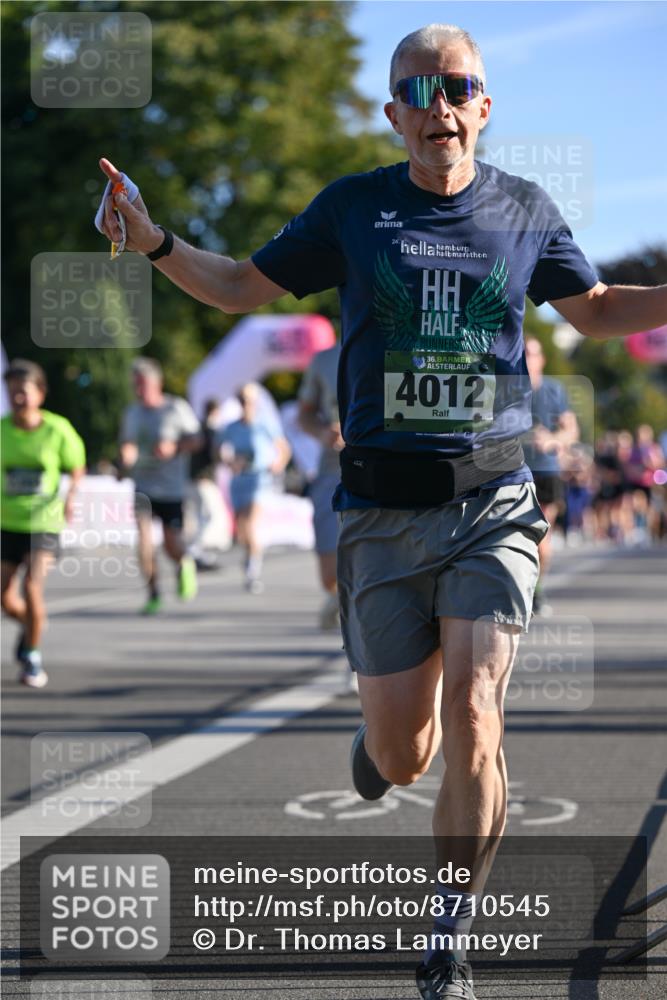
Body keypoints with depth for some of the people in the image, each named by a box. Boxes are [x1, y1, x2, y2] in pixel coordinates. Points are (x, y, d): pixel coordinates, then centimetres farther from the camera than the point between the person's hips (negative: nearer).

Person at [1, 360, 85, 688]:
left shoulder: (57, 430, -9)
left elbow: (77, 468, 5)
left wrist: (71, 495, -12)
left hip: (44, 522, -2)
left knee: (32, 587, -18)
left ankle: (32, 656, 3)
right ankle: (29, 625, 38)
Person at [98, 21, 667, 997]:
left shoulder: (526, 210, 6)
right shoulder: (352, 207, 2)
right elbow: (242, 287, 11)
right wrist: (155, 243, -6)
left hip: (492, 504, 0)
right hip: (384, 511, 0)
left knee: (472, 725, -16)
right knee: (402, 759, 1)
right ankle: (380, 729, 42)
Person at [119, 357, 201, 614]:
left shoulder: (177, 408, -3)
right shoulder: (131, 413, 8)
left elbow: (195, 441, 0)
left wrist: (173, 448, -18)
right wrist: (126, 462, -3)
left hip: (171, 488, -2)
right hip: (142, 485, 2)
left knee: (172, 544, -1)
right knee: (143, 531, -19)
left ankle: (185, 564, 36)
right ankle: (153, 594, -11)